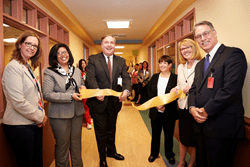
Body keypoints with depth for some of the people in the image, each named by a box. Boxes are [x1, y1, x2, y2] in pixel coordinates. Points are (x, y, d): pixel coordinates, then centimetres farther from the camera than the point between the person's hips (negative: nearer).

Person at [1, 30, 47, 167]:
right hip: (20, 126, -8)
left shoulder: (29, 68, 12)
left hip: (35, 123, 8)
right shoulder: (13, 67, -14)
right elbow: (18, 102, -22)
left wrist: (42, 116, 2)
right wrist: (40, 117, -12)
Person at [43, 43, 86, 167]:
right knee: (62, 145, 9)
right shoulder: (50, 73, -7)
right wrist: (70, 96, -22)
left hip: (77, 113, 5)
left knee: (76, 143, 17)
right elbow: (47, 95, -15)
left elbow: (82, 86, 20)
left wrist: (83, 88, -5)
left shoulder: (77, 71, 10)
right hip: (60, 115, -5)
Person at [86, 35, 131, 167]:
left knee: (111, 129, 23)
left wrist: (126, 90, -25)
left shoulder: (121, 61, 6)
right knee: (101, 131, 13)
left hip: (114, 101, 3)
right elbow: (90, 77, -15)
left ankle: (111, 151, 47)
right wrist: (97, 91, -34)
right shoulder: (93, 59, -4)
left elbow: (126, 77, -4)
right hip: (99, 101, -3)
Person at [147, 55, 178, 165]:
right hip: (155, 111, 3)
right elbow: (150, 93, 1)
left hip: (169, 112, -2)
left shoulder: (175, 78, -6)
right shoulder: (154, 77, 5)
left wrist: (164, 105, -20)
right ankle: (154, 153, 34)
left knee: (169, 135, 13)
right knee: (155, 134, 15)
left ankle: (169, 155, 35)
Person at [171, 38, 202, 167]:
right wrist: (175, 89, -2)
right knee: (182, 136, 16)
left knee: (194, 138, 9)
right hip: (183, 106, 6)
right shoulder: (180, 67, 13)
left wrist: (193, 87, -23)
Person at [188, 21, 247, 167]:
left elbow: (230, 89, -20)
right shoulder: (200, 64, 17)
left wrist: (206, 111, -16)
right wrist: (193, 108, -5)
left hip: (223, 127, -7)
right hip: (201, 124, 8)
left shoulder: (233, 54, -9)